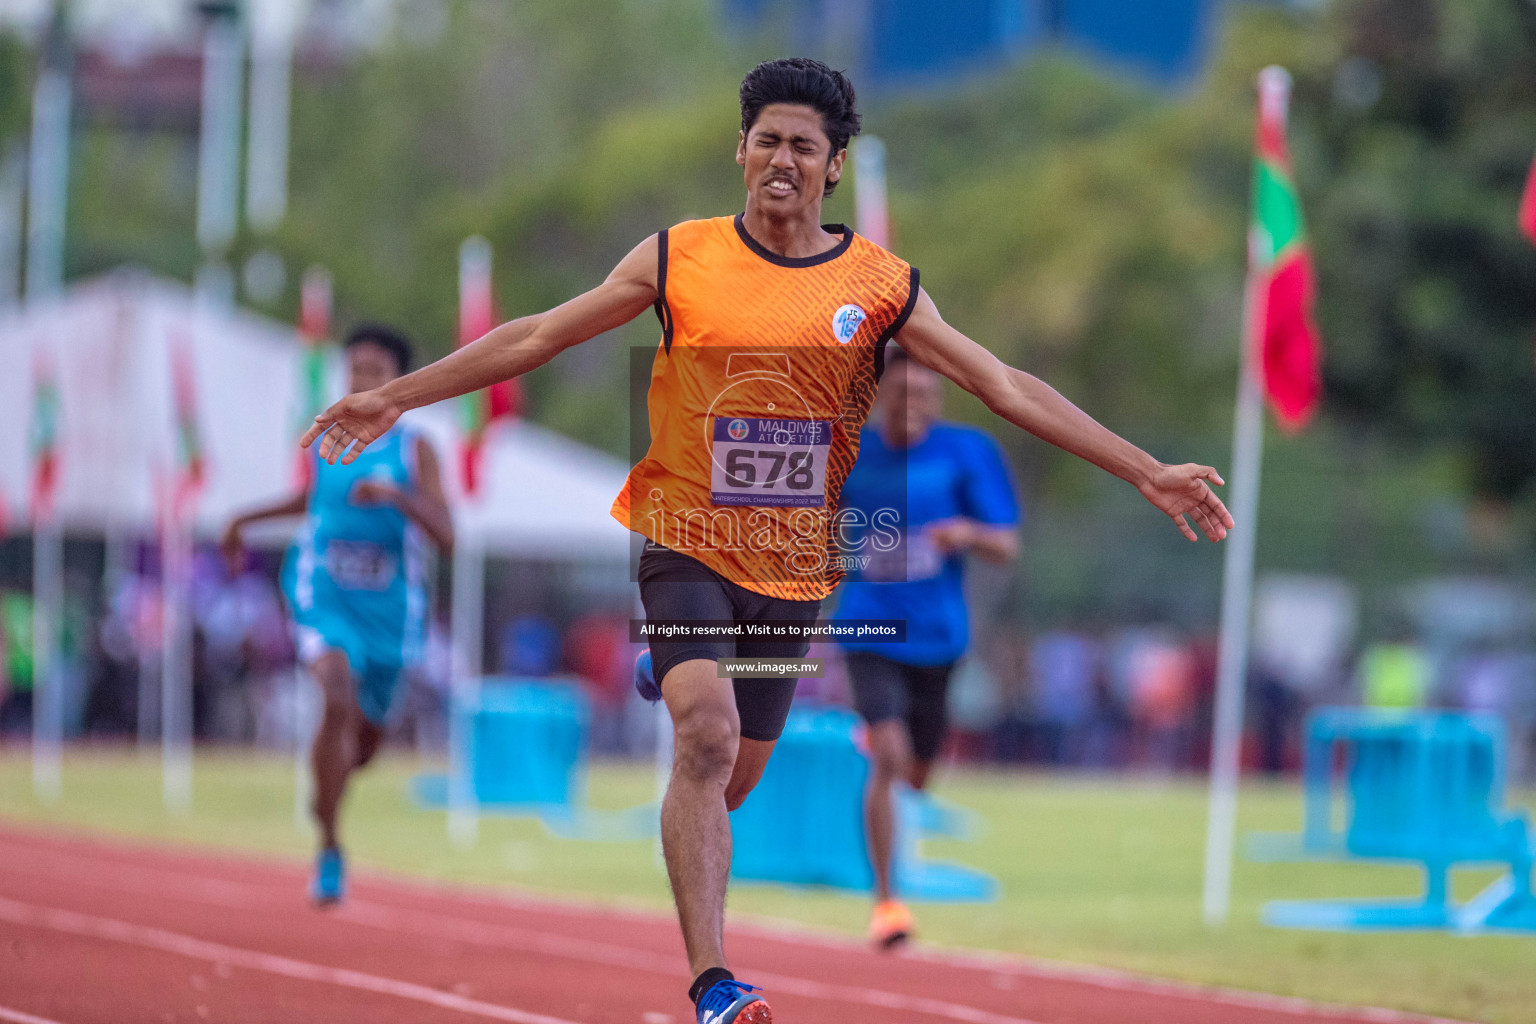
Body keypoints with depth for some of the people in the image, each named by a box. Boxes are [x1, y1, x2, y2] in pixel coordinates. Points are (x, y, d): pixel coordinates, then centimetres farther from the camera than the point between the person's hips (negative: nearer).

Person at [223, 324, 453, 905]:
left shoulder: (415, 451, -4)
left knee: (364, 739, 15)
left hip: (388, 611, 1)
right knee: (339, 701, -28)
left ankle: (326, 789, 54)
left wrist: (396, 495, -28)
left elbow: (446, 536, -13)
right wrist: (249, 519, 22)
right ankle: (329, 849, -19)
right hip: (325, 598, -1)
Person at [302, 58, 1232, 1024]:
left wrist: (1149, 473, -7)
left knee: (734, 777, 9)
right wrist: (394, 398, 2)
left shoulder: (881, 284, -1)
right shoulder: (679, 258, -3)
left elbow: (1004, 385, -1)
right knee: (707, 736, -23)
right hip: (688, 547, -3)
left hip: (795, 568, 3)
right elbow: (535, 338, 3)